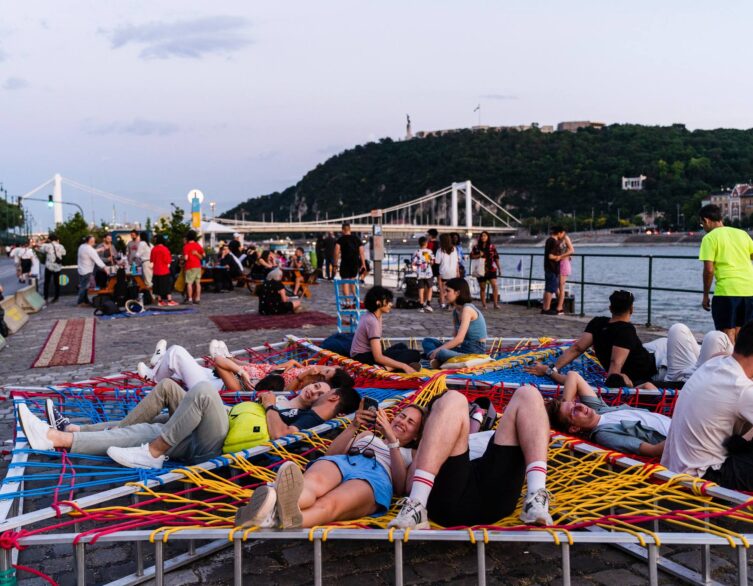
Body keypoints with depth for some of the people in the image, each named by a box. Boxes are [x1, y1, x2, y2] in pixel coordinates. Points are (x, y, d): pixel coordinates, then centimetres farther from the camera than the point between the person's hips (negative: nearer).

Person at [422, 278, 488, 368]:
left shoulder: (467, 309, -16)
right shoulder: (455, 311, 11)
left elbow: (459, 339, -23)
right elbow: (455, 337, 9)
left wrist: (437, 350, -20)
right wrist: (438, 349, -6)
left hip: (475, 351, -10)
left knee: (442, 353, -36)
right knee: (427, 341, 7)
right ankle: (439, 360, -16)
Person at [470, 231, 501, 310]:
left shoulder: (492, 247, 4)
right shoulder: (476, 247, 4)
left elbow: (496, 258, 7)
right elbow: (471, 256, 5)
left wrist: (499, 268, 7)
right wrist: (478, 255, -13)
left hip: (491, 269, -1)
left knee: (494, 285, -15)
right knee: (482, 288, 7)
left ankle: (496, 304, -10)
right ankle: (484, 304, 18)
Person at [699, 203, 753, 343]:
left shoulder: (709, 238, -2)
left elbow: (709, 269, -9)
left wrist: (705, 295, -1)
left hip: (726, 290, -6)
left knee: (728, 332, 0)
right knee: (740, 332, 15)